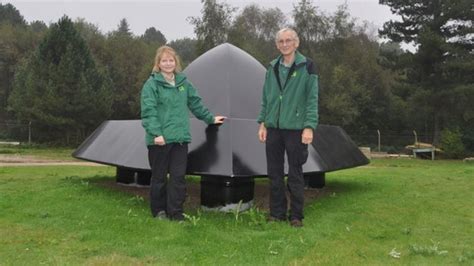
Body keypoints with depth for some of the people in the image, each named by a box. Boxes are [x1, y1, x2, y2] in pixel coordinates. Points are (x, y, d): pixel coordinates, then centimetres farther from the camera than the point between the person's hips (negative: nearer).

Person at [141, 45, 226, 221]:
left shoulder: (183, 82, 13)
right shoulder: (152, 84, -4)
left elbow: (195, 103, 23)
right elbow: (148, 111, -11)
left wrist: (210, 118, 27)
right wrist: (155, 133, -20)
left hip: (180, 137, 4)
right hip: (160, 139, -4)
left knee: (178, 176, 2)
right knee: (159, 176, 6)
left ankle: (175, 212, 11)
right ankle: (159, 210, 22)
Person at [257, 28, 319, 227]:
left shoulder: (306, 66, -3)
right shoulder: (272, 67, 10)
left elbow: (312, 99, -6)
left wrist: (309, 127, -13)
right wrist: (262, 123, 8)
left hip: (295, 129, -4)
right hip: (273, 128, 5)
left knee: (295, 174, 2)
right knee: (274, 173, 9)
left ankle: (296, 216, 15)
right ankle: (277, 213, 22)